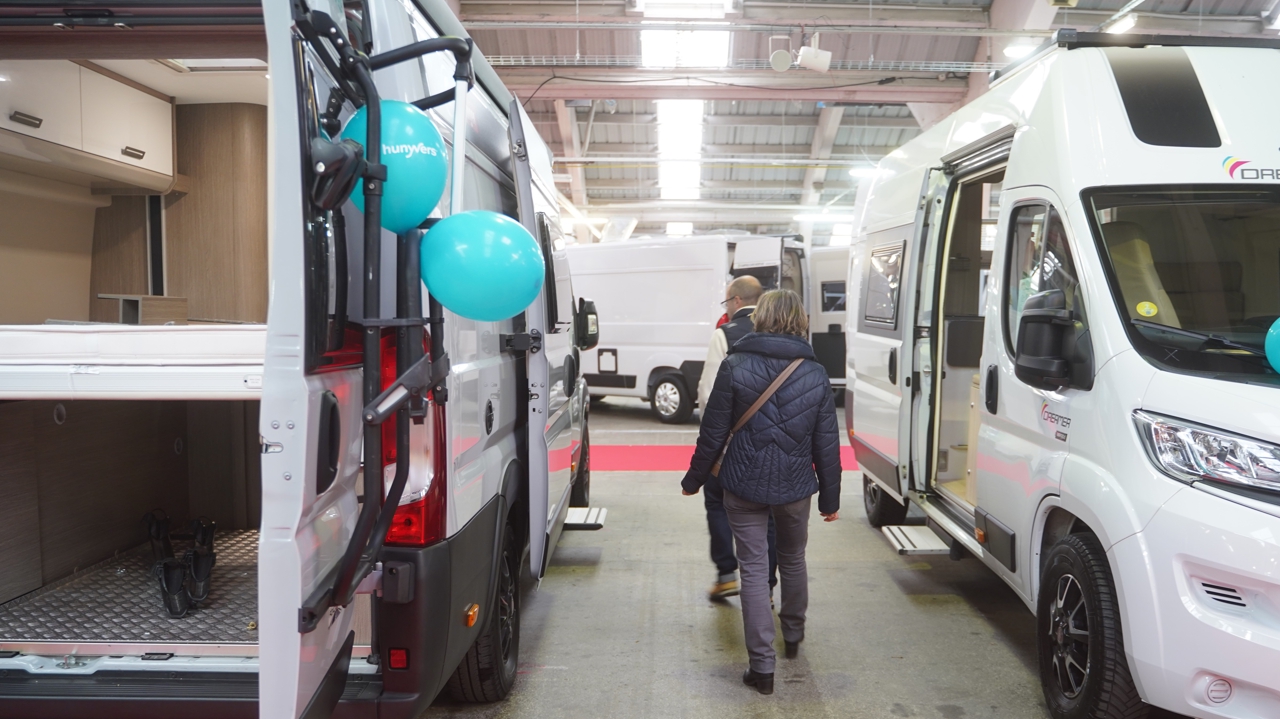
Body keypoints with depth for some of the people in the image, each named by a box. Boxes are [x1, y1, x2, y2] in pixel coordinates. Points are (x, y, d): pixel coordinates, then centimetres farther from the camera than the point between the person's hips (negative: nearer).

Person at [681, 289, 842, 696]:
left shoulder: (735, 367, -9)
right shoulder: (815, 375, -2)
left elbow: (713, 433, -7)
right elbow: (827, 445, 1)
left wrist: (693, 479, 6)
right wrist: (830, 498, 10)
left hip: (744, 486, -2)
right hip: (795, 488, 3)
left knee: (754, 570, 5)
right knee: (793, 560, 24)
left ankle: (762, 666, 5)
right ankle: (793, 636, 44)